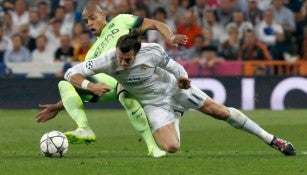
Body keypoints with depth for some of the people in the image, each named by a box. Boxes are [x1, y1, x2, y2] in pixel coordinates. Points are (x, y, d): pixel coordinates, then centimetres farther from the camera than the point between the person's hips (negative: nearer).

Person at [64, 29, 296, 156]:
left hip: (173, 88, 0)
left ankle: (270, 139, 15)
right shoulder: (108, 60, -30)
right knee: (171, 147, -21)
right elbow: (72, 73, -28)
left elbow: (172, 65, -8)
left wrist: (182, 77, -26)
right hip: (153, 103, 0)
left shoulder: (153, 51, -30)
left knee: (220, 111, -2)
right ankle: (175, 119, 17)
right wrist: (90, 86, -46)